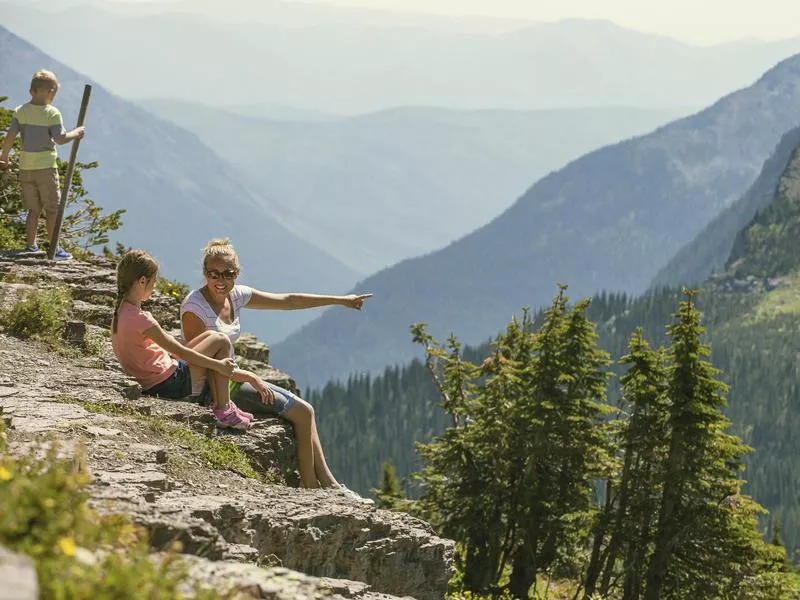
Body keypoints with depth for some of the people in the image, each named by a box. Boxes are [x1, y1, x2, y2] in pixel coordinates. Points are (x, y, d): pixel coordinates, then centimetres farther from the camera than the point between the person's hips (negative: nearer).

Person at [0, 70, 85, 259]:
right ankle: (54, 248, 2)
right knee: (52, 209, 3)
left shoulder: (20, 111, 1)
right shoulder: (52, 113, -11)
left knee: (33, 209, 13)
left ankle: (31, 245, 11)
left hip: (25, 167, 5)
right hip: (46, 166, -5)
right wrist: (76, 133, 2)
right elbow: (60, 139, -14)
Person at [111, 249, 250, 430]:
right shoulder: (139, 319, -25)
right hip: (167, 384, -10)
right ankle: (224, 410, 1)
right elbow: (178, 351, -20)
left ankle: (218, 403, 19)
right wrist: (218, 365, -11)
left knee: (210, 335, 20)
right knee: (221, 342, -2)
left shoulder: (120, 312, 6)